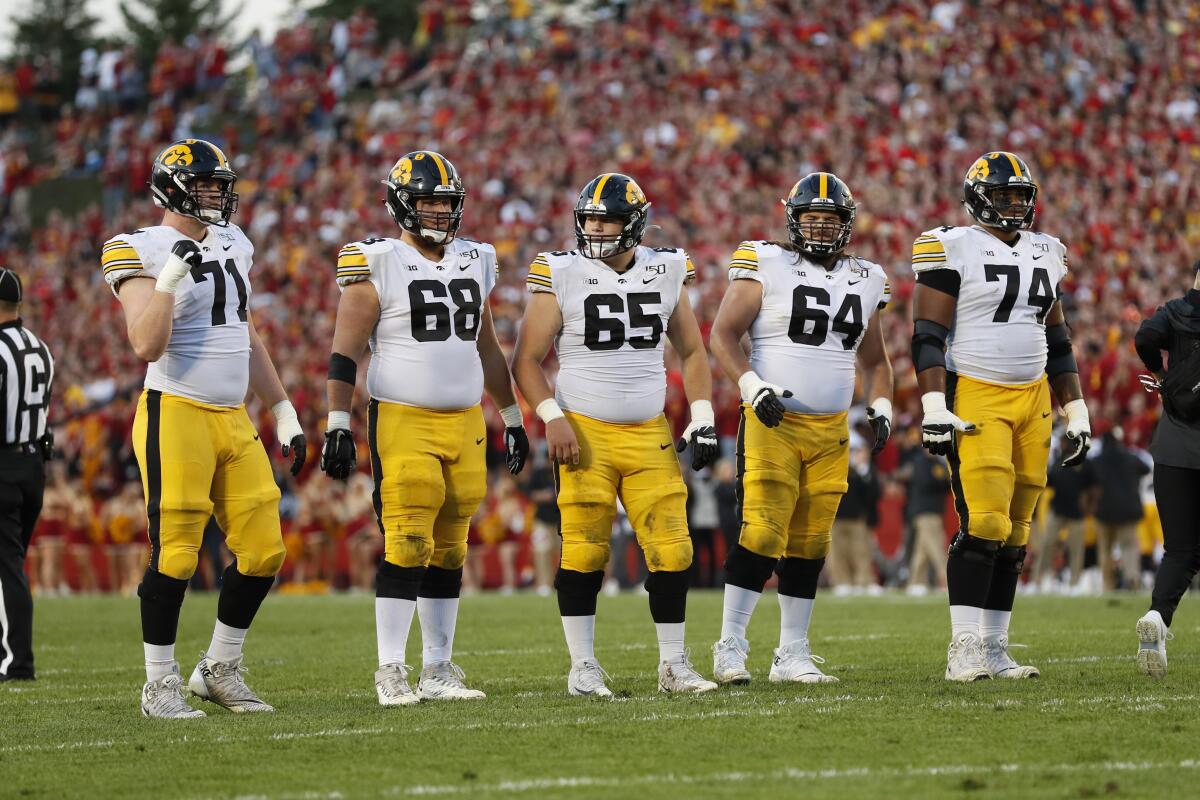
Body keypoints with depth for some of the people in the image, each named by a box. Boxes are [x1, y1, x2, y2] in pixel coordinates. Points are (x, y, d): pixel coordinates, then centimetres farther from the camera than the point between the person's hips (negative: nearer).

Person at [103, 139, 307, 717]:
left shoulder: (231, 246, 14)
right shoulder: (141, 252, -7)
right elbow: (147, 346, -17)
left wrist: (284, 413, 20)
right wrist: (171, 277, -27)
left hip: (233, 419, 7)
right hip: (175, 414, -7)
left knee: (263, 550, 3)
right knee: (175, 555, -6)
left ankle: (219, 670, 18)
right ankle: (160, 684, 5)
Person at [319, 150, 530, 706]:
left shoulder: (473, 263, 14)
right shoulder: (378, 265, -5)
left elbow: (487, 350, 22)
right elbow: (345, 352, -6)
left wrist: (513, 419, 22)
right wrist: (338, 426, -13)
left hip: (464, 425, 6)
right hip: (403, 424, -6)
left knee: (448, 552, 7)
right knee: (407, 548, -10)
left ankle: (438, 669, 12)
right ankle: (391, 672, -5)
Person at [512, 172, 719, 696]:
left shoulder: (665, 273, 5)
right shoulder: (561, 276, -5)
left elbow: (691, 352, 15)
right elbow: (527, 361, -2)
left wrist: (702, 418, 5)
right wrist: (553, 417, -14)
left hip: (651, 436, 3)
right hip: (585, 435, -3)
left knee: (671, 550, 0)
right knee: (584, 552, -3)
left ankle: (674, 664, 11)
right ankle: (583, 667, 7)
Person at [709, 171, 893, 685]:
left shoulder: (863, 281, 13)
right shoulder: (764, 266, -3)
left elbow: (874, 360, 24)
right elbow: (723, 336, -5)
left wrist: (881, 407, 7)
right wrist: (752, 387, -18)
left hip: (832, 432, 5)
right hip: (773, 425, -5)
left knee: (809, 545, 7)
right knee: (762, 535, -13)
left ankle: (791, 656, 14)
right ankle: (729, 647, -4)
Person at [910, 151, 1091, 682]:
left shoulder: (1044, 254, 16)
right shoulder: (954, 249, -4)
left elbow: (1058, 343, 22)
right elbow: (928, 336, -8)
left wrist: (1077, 414, 18)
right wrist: (934, 409, -17)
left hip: (1033, 399, 6)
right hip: (976, 398, -6)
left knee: (1014, 535, 4)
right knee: (983, 523, -16)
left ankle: (994, 652, 8)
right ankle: (963, 651, -13)